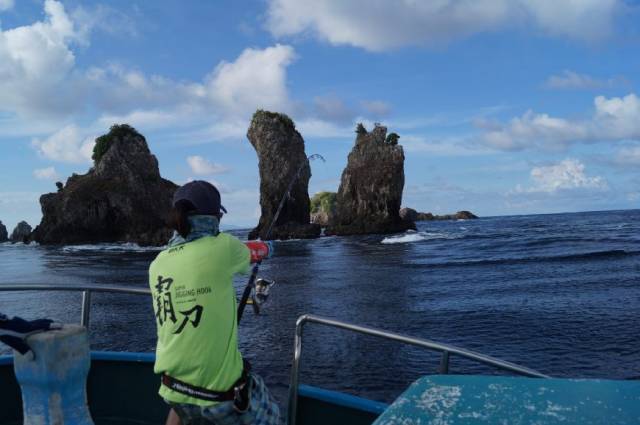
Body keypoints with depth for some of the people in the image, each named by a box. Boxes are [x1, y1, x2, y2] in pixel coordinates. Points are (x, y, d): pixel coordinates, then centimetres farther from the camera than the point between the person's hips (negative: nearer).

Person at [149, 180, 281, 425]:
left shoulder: (157, 264, 1)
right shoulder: (222, 247, -13)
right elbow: (248, 260, 8)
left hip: (171, 388, 6)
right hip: (222, 391, -5)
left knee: (183, 403, 37)